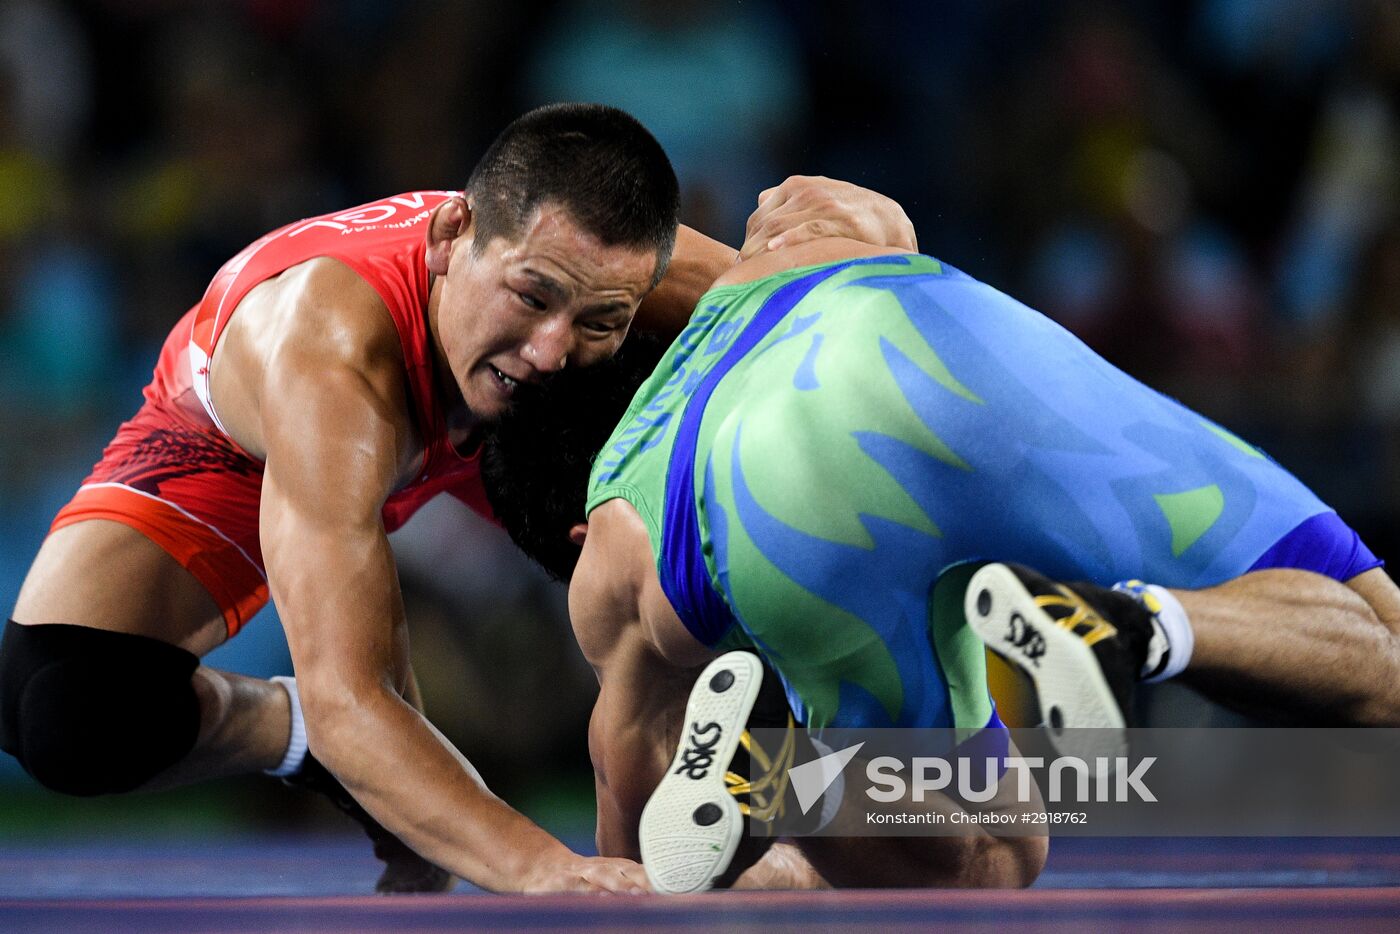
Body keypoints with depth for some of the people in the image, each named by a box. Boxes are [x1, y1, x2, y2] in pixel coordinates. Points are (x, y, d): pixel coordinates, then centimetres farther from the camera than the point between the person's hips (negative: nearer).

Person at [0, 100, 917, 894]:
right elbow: (345, 699, -57)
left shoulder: (594, 263, -35)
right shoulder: (330, 356, -51)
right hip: (235, 457, -5)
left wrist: (849, 217, -43)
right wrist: (541, 869, -70)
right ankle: (284, 728, -3)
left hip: (459, 445, 5)